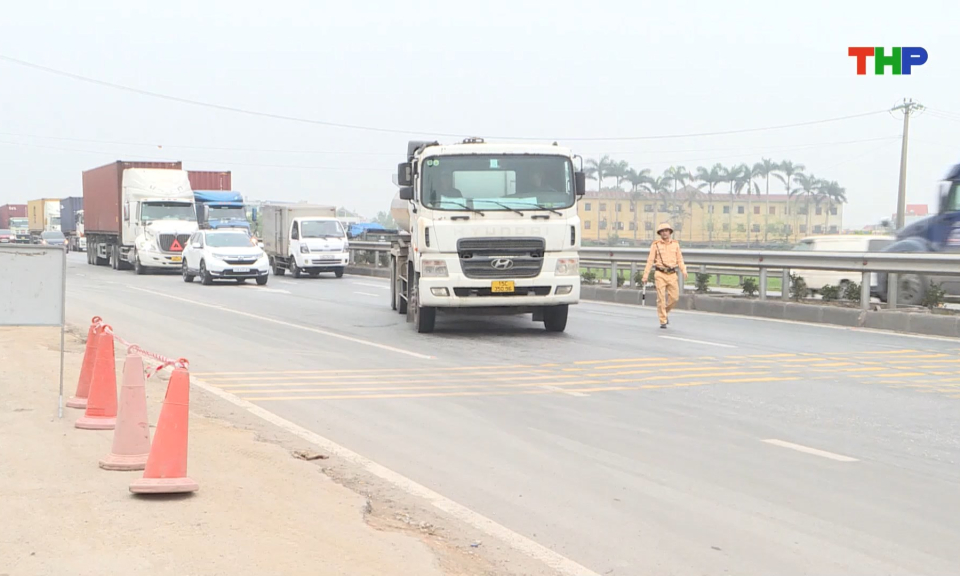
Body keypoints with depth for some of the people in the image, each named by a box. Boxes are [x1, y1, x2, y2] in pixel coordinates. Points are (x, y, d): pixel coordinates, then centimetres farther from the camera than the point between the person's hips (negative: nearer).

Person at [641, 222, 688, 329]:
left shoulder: (675, 244, 7)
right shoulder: (655, 245, 0)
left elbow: (679, 260, 6)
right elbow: (650, 260, -1)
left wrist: (684, 271, -9)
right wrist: (645, 275, -4)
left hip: (672, 275, 2)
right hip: (660, 274, -2)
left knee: (674, 297, 0)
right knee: (661, 298, -4)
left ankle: (666, 311, 29)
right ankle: (663, 321, 3)